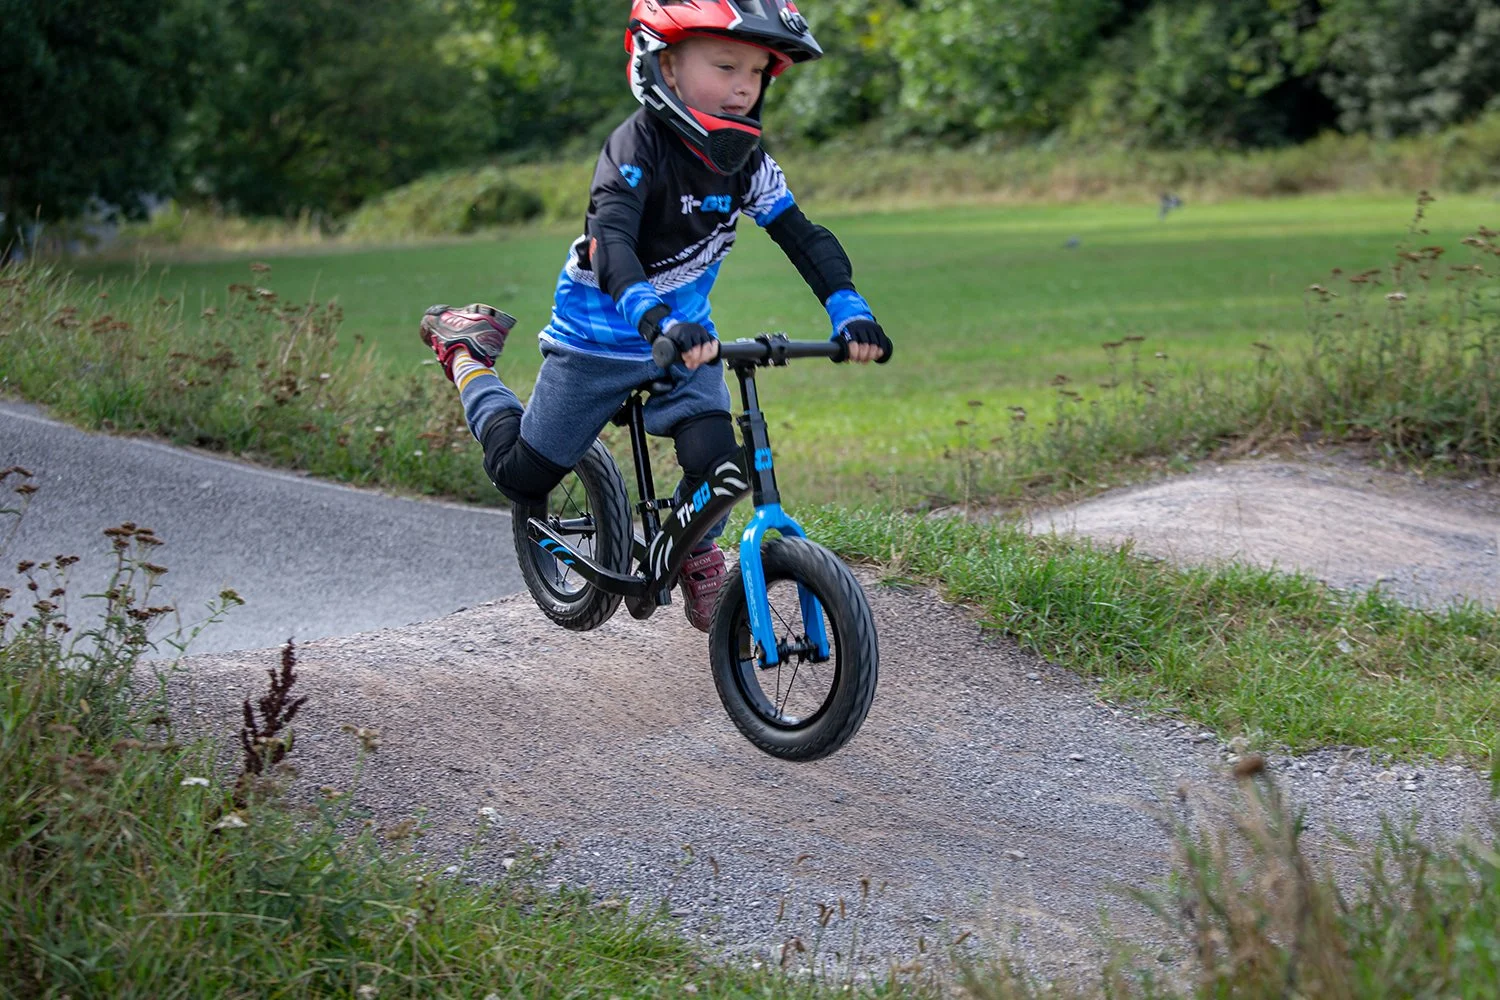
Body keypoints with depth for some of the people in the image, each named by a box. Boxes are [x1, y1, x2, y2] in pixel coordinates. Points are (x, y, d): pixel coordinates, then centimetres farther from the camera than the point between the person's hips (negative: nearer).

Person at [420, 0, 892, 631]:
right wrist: (657, 321, -59)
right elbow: (610, 241, -42)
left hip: (685, 335, 4)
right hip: (600, 338, -4)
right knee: (522, 473, 5)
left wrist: (848, 310, -27)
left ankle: (696, 556, 17)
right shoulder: (639, 148, -27)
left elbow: (802, 235, -10)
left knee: (715, 465, -15)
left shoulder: (743, 159, -9)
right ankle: (467, 357, 32)